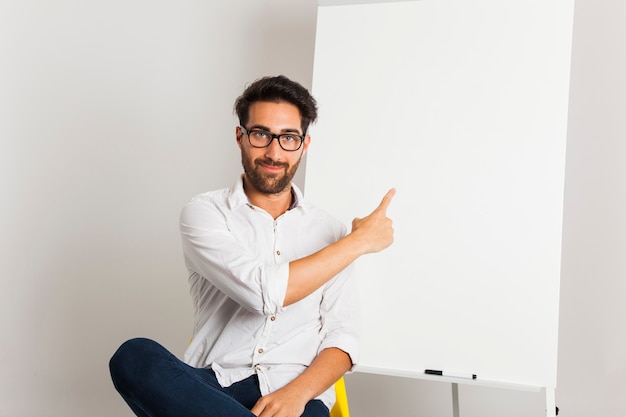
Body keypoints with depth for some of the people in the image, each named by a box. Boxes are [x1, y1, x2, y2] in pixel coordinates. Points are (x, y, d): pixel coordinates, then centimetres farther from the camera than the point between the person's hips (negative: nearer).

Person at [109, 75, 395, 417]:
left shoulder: (328, 229, 11)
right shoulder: (204, 212, 3)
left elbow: (343, 337, 5)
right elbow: (263, 292, -15)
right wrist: (358, 241, -6)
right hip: (213, 385, 2)